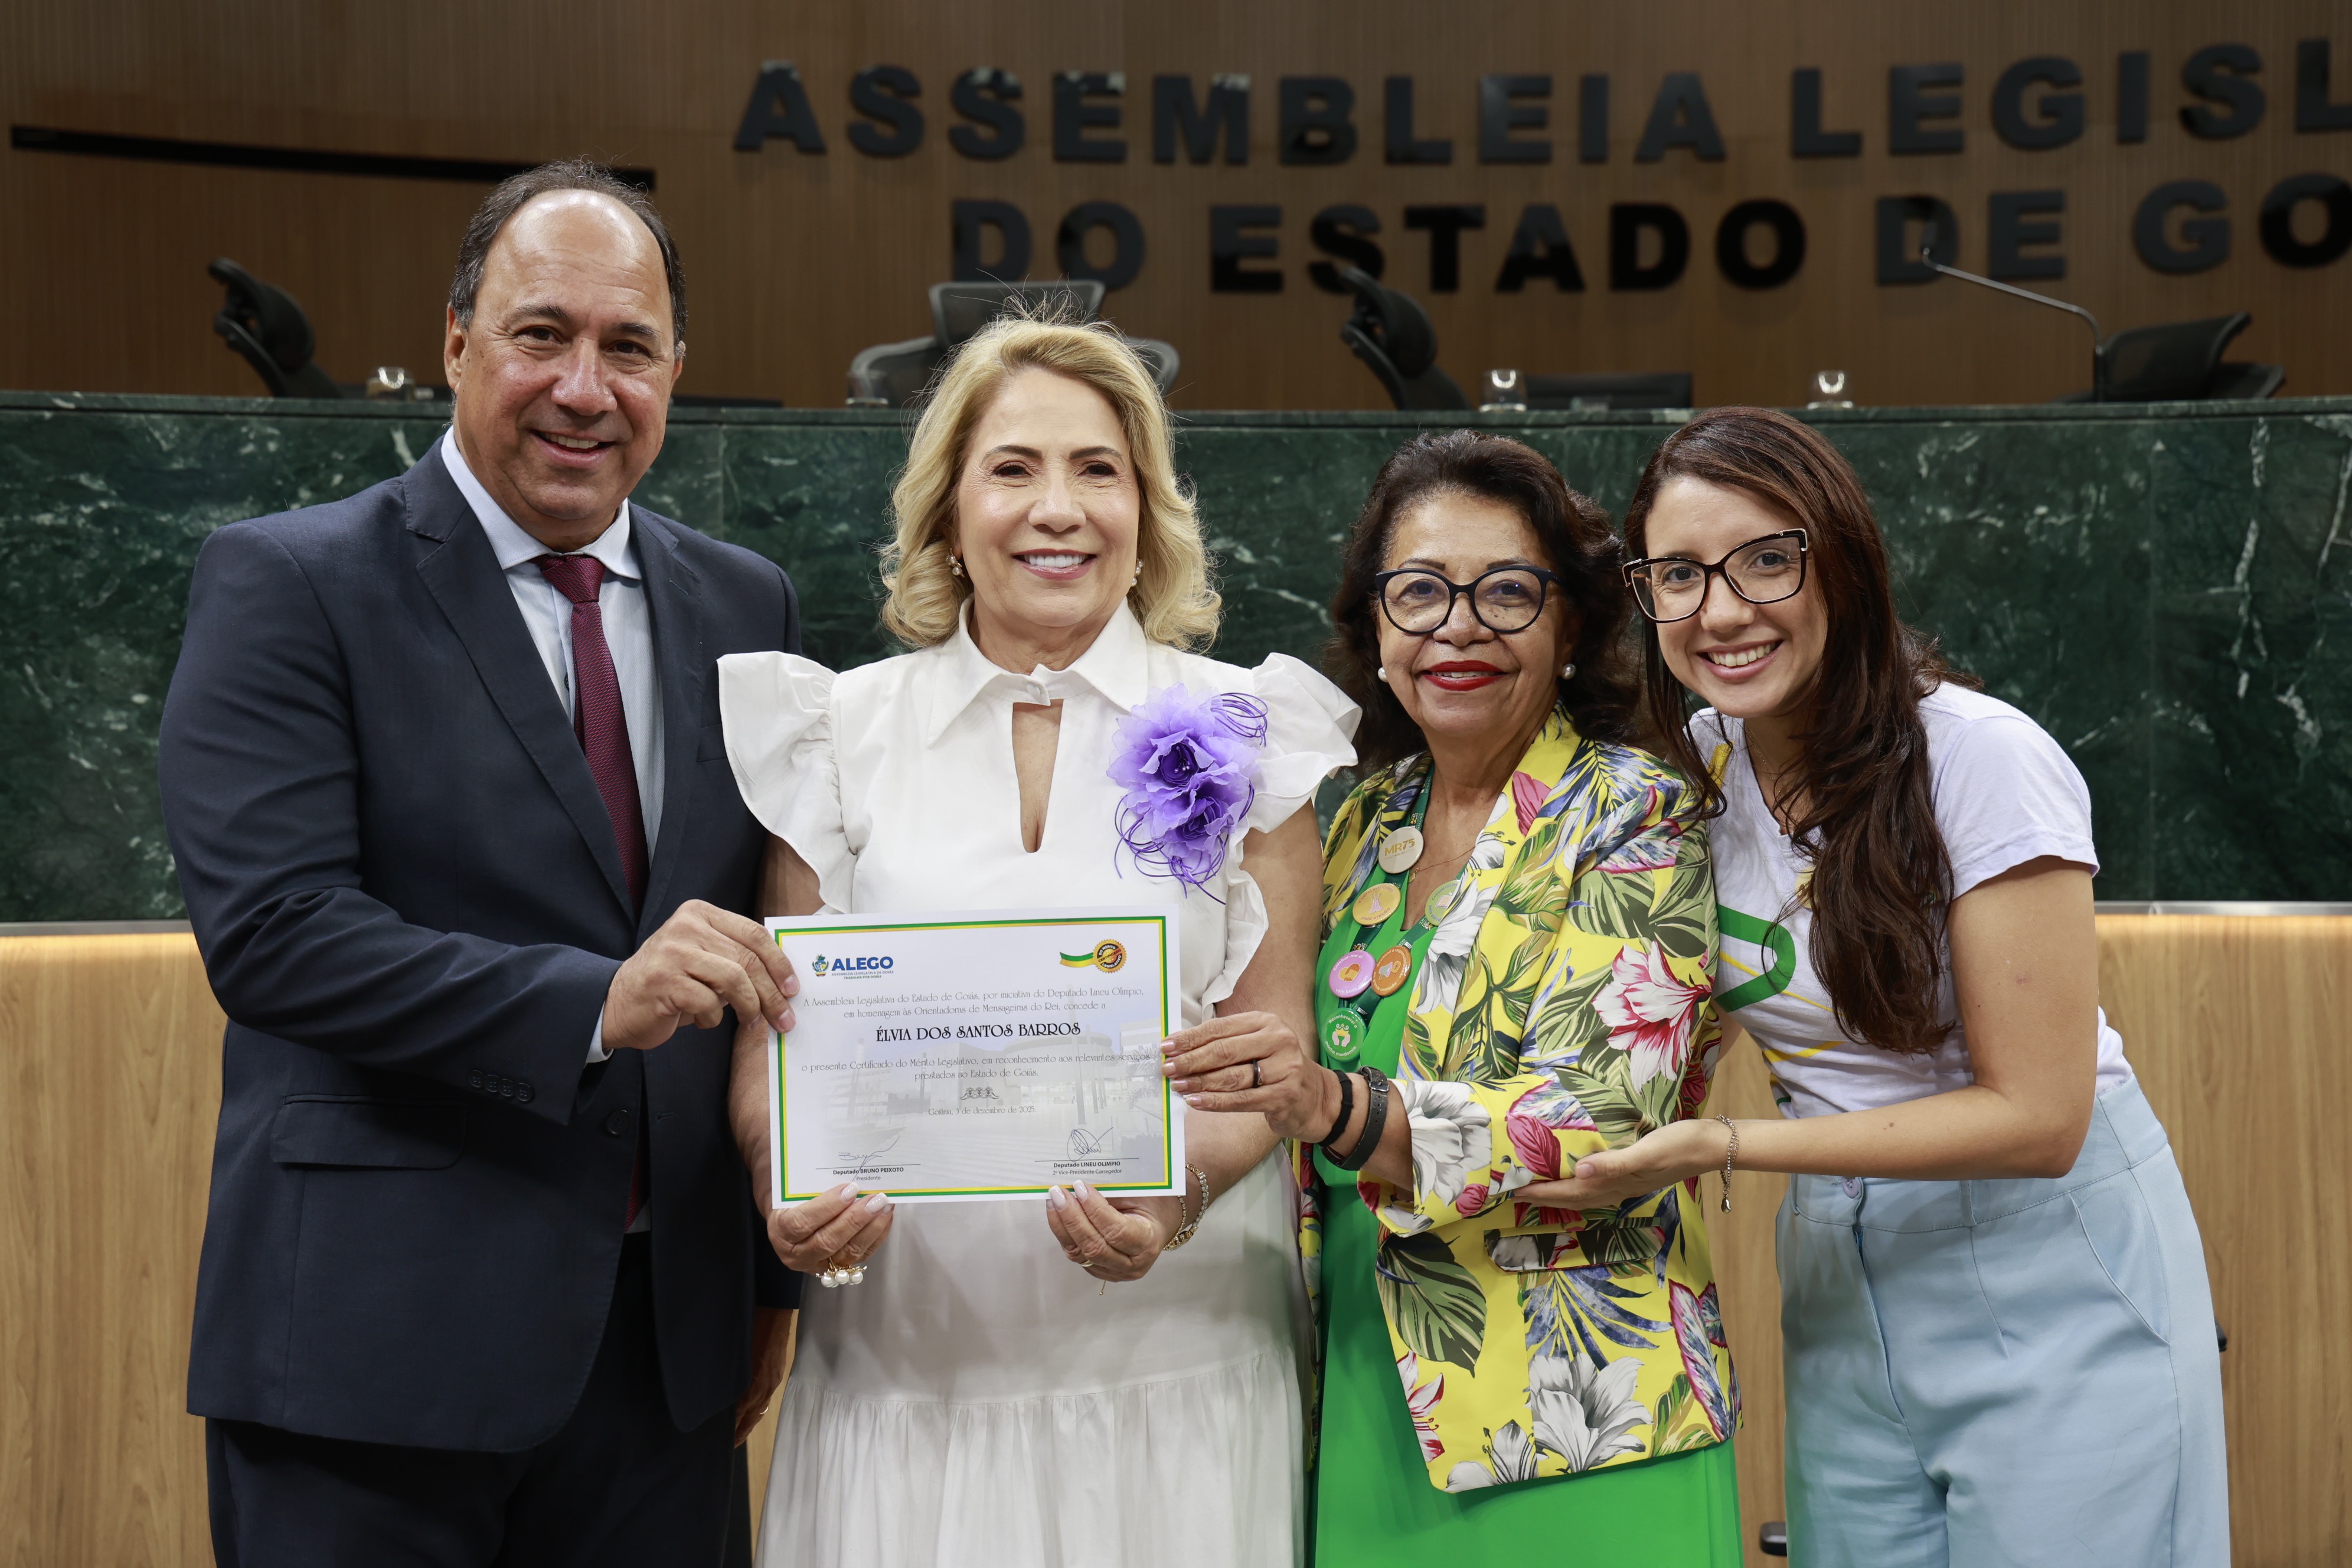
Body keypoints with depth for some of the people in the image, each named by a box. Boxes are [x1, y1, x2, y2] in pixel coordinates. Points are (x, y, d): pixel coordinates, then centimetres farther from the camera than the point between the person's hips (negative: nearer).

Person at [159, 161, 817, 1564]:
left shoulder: (745, 606, 9)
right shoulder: (287, 585, -5)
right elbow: (269, 929, -16)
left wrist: (776, 1276, 11)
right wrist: (593, 1003, -26)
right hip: (376, 1344, -4)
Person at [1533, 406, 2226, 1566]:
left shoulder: (1983, 758, -20)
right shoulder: (1696, 767, -2)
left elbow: (2036, 1117, -20)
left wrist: (1726, 1147, -25)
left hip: (2048, 1265, -5)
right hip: (1841, 1272, 5)